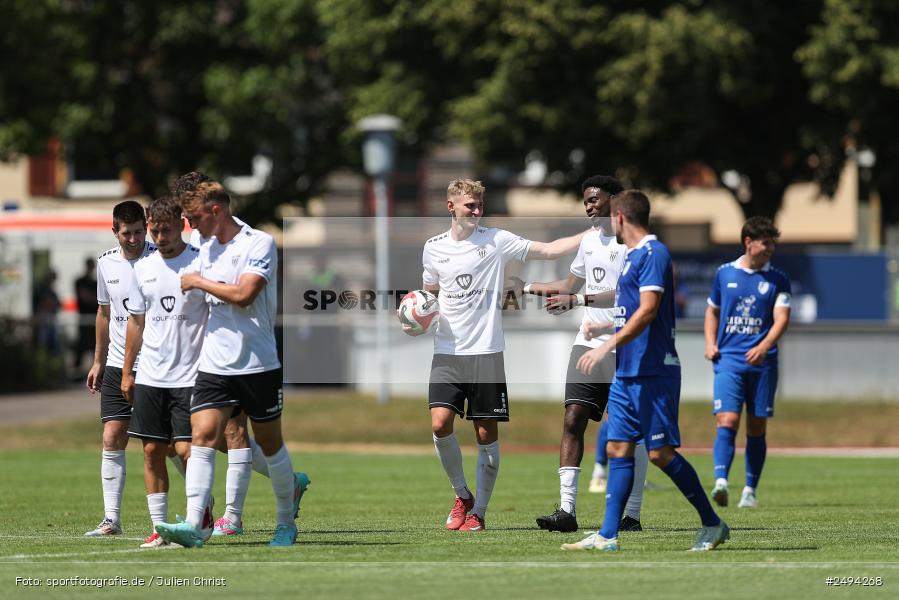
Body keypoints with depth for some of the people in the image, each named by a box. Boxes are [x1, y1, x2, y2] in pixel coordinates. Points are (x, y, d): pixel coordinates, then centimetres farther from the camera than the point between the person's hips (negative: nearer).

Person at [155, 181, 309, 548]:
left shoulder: (259, 244, -10)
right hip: (213, 364, 5)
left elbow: (243, 294, -23)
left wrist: (199, 282, -11)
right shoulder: (207, 250, 13)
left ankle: (286, 523, 26)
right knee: (203, 437, -12)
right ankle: (193, 525, -21)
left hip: (257, 364, -5)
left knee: (269, 443, 7)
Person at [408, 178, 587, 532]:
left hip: (486, 352, -2)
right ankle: (462, 496, 8)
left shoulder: (496, 241, 0)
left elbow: (548, 251, -3)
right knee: (440, 423, -14)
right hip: (447, 353, 2)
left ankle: (478, 512, 10)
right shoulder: (433, 248, 8)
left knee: (486, 435, 0)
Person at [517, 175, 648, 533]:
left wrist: (576, 300, -23)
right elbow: (571, 284, 30)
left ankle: (632, 515, 6)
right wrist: (530, 288, 24)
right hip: (588, 344, 7)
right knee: (573, 419, -6)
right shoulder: (590, 239, 16)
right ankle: (566, 509, -9)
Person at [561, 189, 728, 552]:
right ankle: (607, 536, 3)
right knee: (619, 448, 4)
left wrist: (607, 346, -27)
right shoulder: (631, 256, 17)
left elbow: (647, 309, -23)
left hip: (653, 373, -10)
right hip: (627, 373, 10)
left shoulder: (653, 254, -13)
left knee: (660, 452, -8)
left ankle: (713, 524, 3)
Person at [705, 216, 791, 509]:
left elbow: (781, 319, -6)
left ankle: (750, 490, 13)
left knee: (757, 428, 4)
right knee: (727, 422, -16)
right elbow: (712, 311, 22)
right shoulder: (724, 273, 9)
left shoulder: (778, 280, 5)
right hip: (728, 359, -1)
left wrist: (763, 347, -22)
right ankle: (721, 482, -28)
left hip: (762, 362, 1)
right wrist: (710, 343, 6)